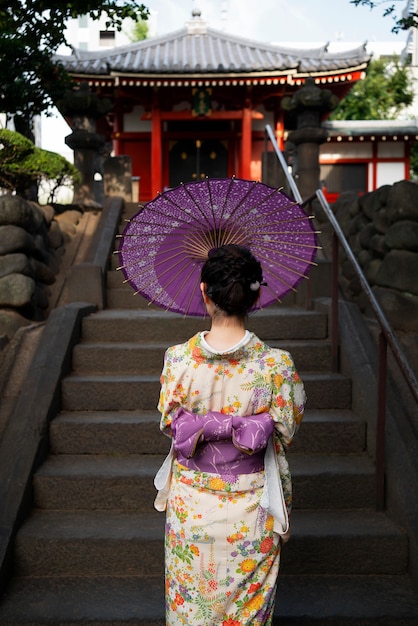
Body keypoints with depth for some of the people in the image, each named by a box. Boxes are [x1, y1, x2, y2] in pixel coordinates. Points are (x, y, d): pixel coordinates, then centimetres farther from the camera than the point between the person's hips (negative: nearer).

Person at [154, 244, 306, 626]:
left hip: (191, 503, 1)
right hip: (250, 508, 0)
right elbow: (285, 431, -9)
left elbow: (169, 421, -6)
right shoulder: (276, 365, -21)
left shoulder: (178, 359, -19)